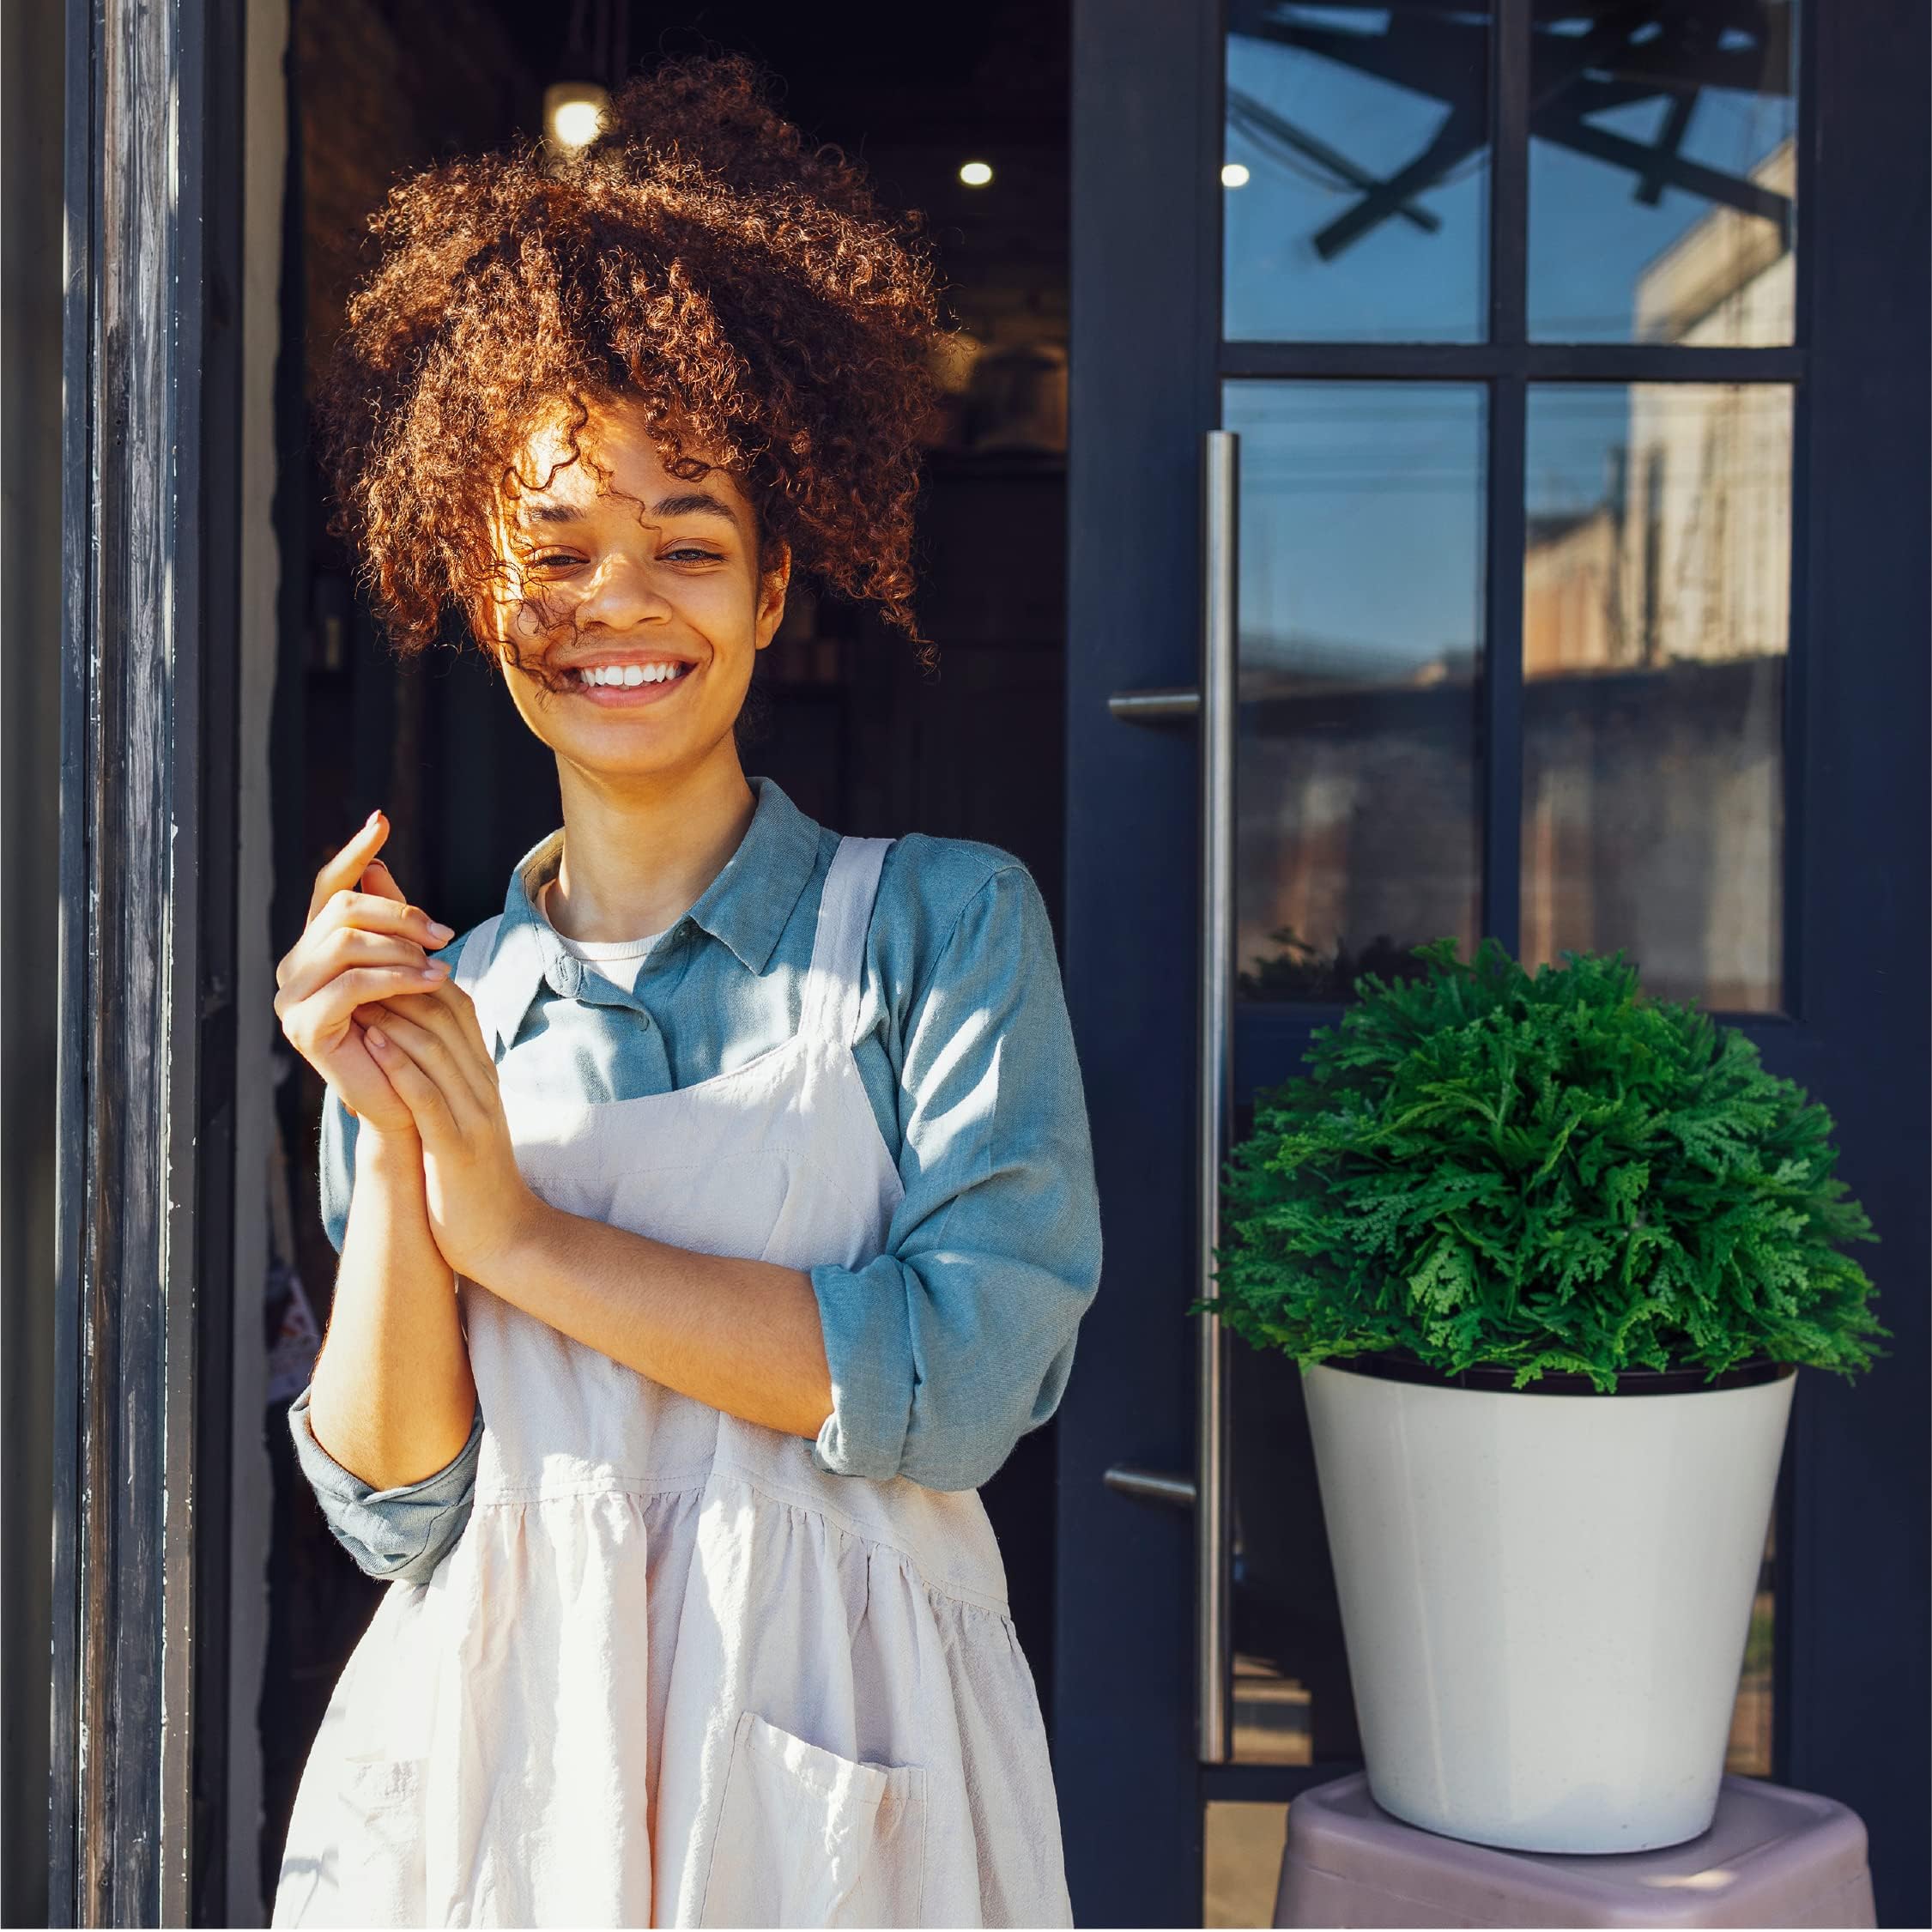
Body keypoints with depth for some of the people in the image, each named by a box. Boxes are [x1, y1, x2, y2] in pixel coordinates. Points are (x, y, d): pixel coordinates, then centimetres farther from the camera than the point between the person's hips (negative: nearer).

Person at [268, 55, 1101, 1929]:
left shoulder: (944, 920, -4)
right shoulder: (427, 996, 4)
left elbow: (963, 1380, -17)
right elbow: (395, 1509, -1)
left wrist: (523, 1229, -14)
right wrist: (390, 1147, -14)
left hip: (832, 1779, -2)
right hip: (485, 1766, 2)